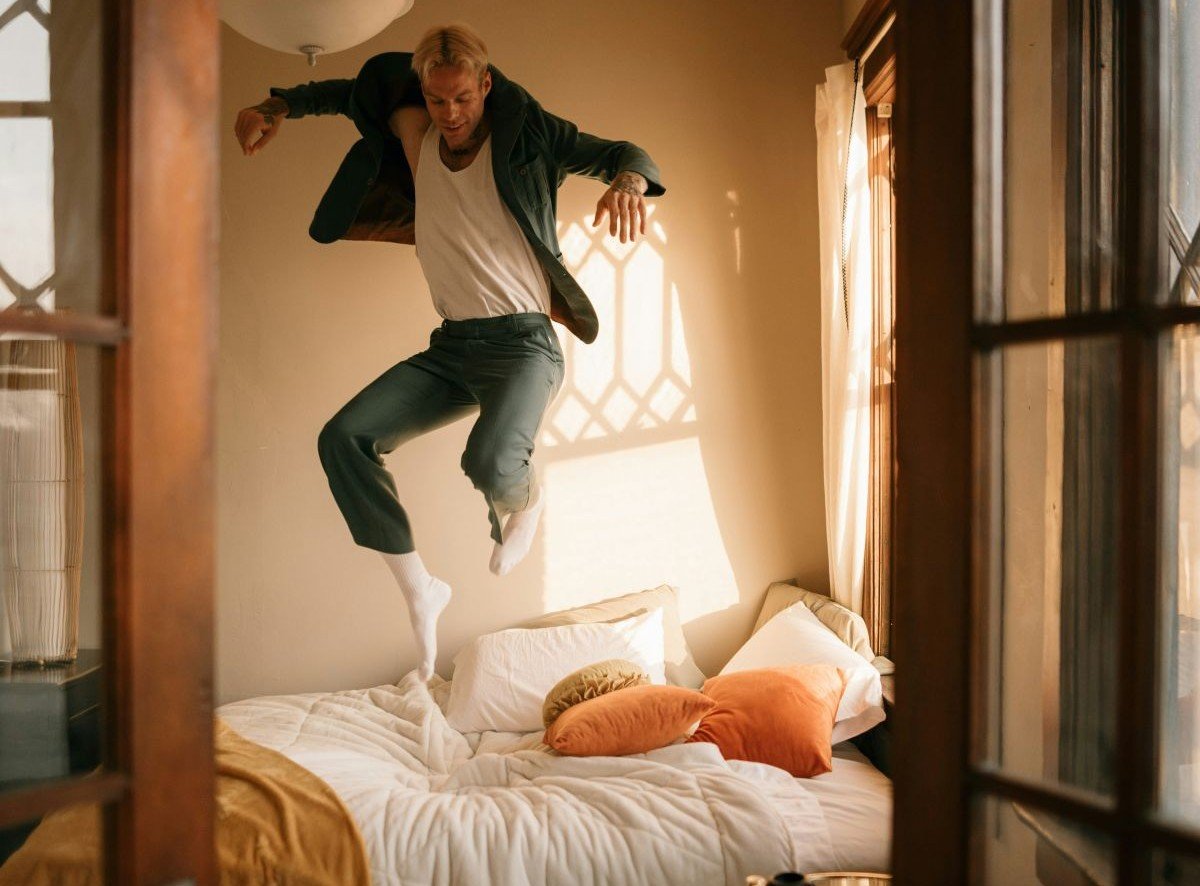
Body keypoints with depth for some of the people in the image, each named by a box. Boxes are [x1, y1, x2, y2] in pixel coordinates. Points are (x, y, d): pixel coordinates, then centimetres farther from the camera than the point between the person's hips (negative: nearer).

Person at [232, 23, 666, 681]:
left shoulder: (527, 134, -2)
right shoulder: (414, 133, 9)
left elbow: (625, 154, -3)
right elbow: (351, 91, 25)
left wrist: (628, 181, -27)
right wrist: (278, 107, 11)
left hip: (523, 340, -5)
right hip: (451, 344, 5)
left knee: (490, 463, -32)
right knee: (343, 439, -12)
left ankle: (521, 498, 9)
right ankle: (419, 590, -2)